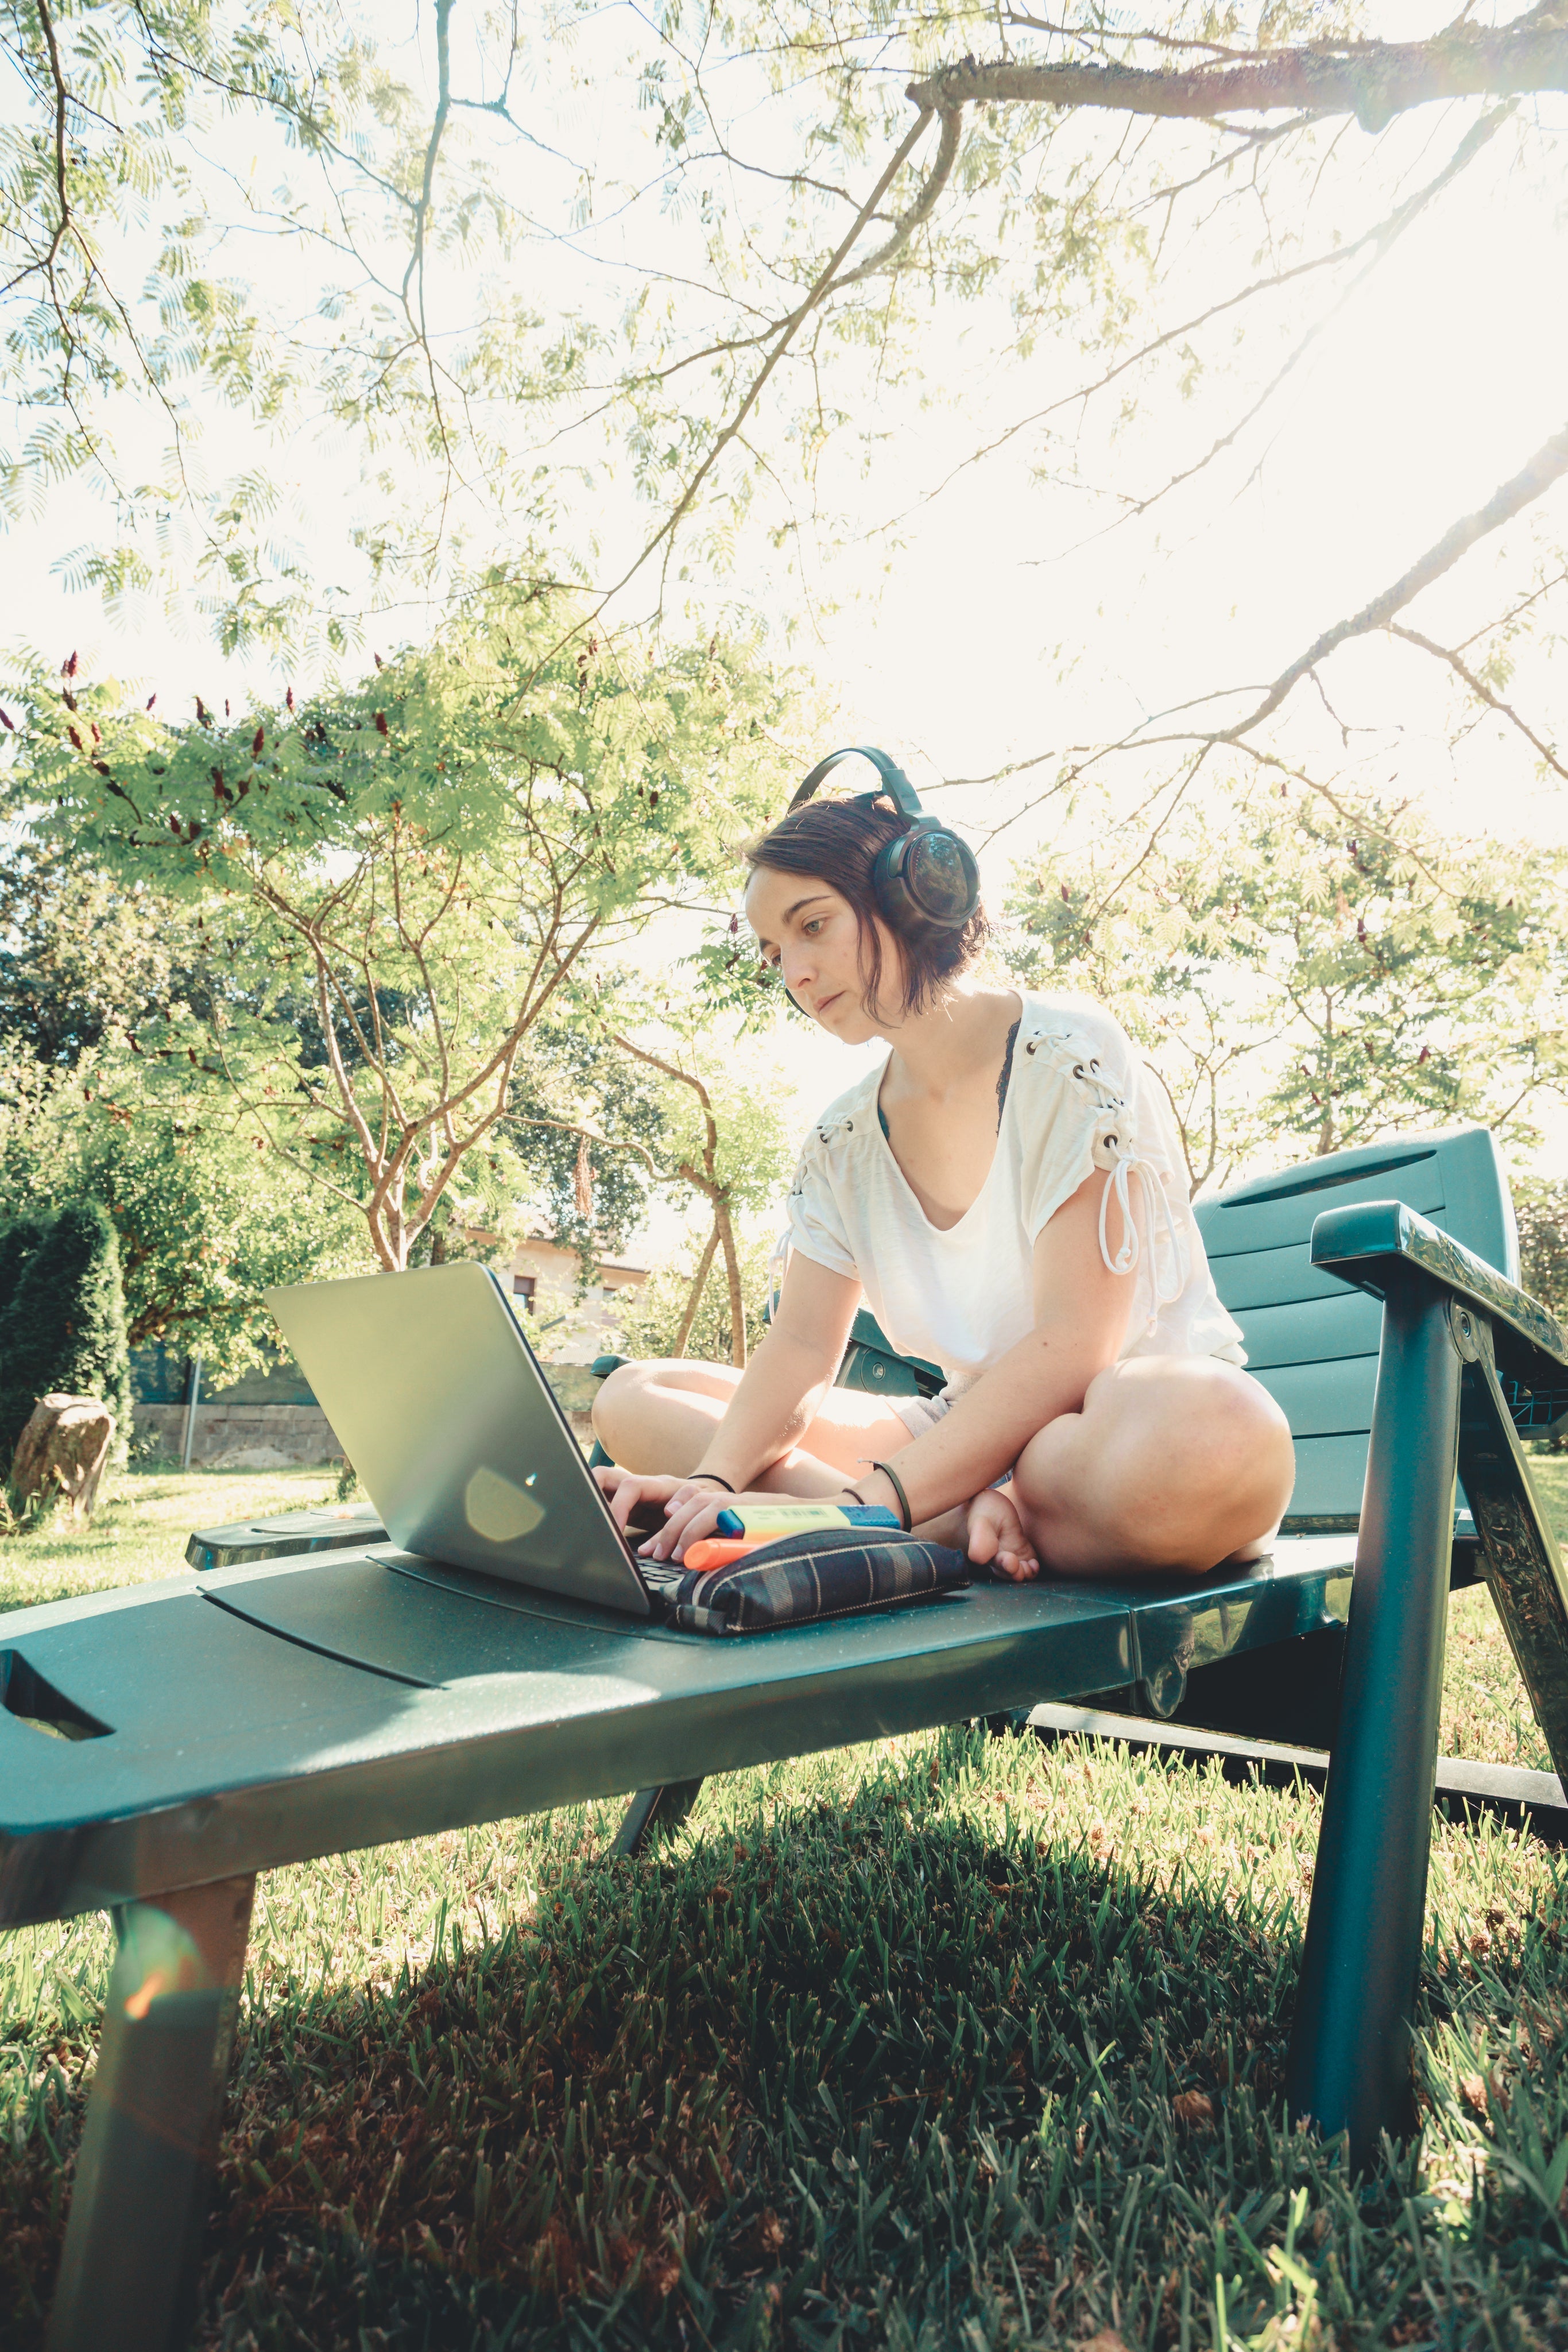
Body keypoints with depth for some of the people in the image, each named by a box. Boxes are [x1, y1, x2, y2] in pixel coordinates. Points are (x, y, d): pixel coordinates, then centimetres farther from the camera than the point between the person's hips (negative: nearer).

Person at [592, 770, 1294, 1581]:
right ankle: (961, 1521, -19)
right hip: (976, 1435, 6)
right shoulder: (842, 1141, 7)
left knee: (1222, 1435, -44)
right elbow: (801, 1348, 0)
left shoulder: (1067, 1055, -12)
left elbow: (1073, 1344, -22)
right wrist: (715, 1480, -22)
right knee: (634, 1398, -5)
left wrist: (871, 1504, -29)